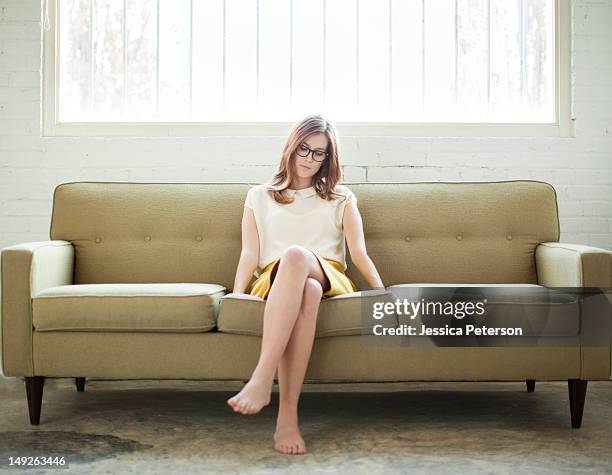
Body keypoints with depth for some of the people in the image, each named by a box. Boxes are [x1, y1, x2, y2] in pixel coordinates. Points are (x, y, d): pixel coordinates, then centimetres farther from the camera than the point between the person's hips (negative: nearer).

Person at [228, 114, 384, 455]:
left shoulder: (342, 199, 24)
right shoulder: (259, 197, 24)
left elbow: (360, 253, 10)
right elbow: (250, 254, 12)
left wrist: (383, 293, -6)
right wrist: (235, 297, -6)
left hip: (328, 280, 0)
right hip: (274, 283, 0)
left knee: (295, 255, -39)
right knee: (306, 291, -41)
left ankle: (262, 380, -50)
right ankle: (288, 416, -50)